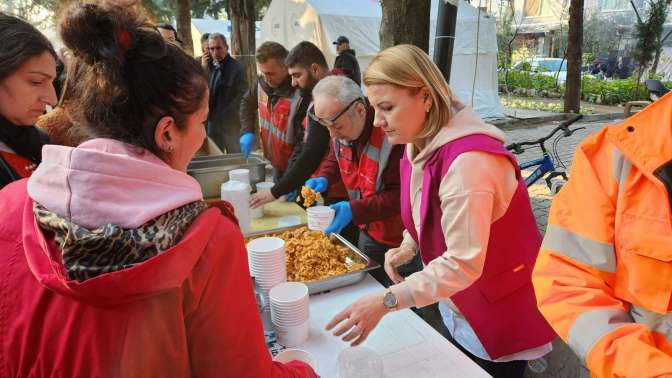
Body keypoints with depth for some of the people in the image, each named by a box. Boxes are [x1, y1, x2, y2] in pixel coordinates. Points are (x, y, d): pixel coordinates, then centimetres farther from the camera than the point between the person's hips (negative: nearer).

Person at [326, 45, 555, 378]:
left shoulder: (467, 162, -32)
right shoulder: (420, 144, -4)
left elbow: (464, 263, -33)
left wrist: (385, 301, -35)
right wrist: (409, 246, -7)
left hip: (500, 315, -8)